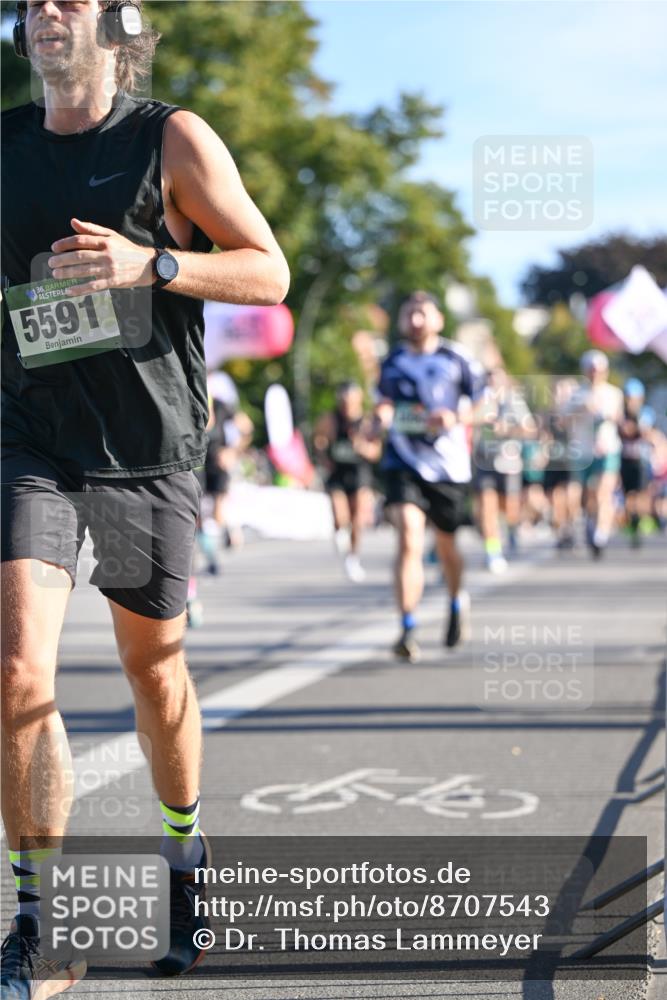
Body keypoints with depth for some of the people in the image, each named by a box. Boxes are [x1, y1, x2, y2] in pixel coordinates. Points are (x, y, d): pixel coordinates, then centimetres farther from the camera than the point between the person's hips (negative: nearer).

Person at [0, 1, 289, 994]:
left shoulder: (173, 139, -3)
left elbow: (269, 272, -4)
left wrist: (150, 263, -19)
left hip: (150, 454, -1)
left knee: (155, 670, 12)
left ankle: (185, 859, 38)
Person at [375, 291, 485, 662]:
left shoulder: (456, 358, -1)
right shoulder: (393, 362, 8)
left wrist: (455, 417, -16)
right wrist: (383, 413, -1)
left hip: (448, 464, 0)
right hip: (404, 461, 0)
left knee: (445, 544, 14)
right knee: (410, 539, -18)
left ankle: (457, 601, 46)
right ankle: (409, 630, -19)